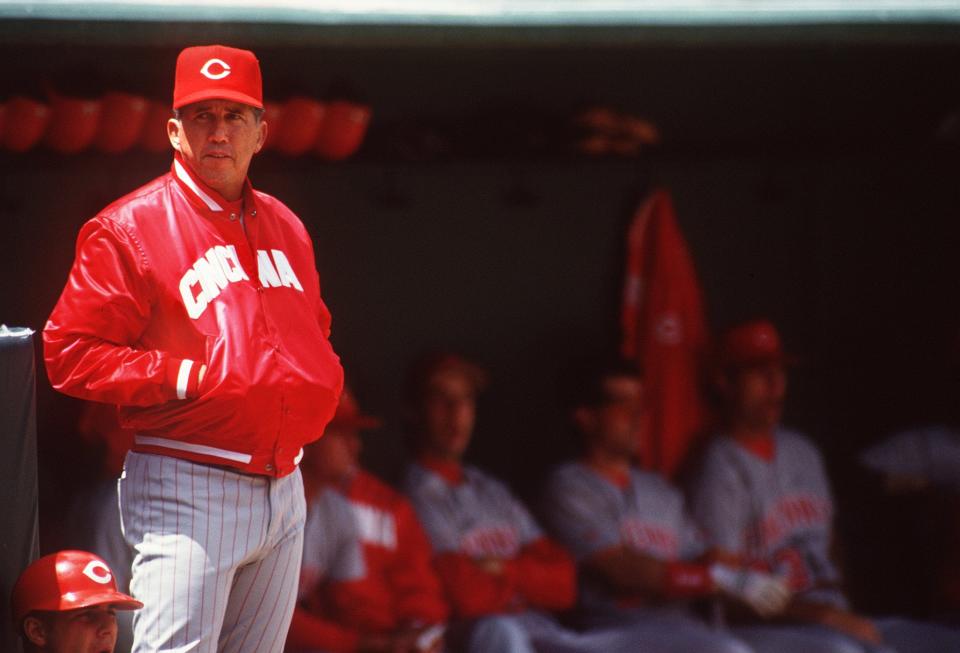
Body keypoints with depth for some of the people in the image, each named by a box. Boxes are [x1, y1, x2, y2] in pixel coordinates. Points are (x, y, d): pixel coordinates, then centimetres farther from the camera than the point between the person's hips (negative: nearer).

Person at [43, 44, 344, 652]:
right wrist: (183, 378, -17)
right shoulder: (128, 228, -6)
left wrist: (323, 379, 10)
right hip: (187, 490, -7)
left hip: (284, 484, 7)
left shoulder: (285, 227, 16)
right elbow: (70, 352, -10)